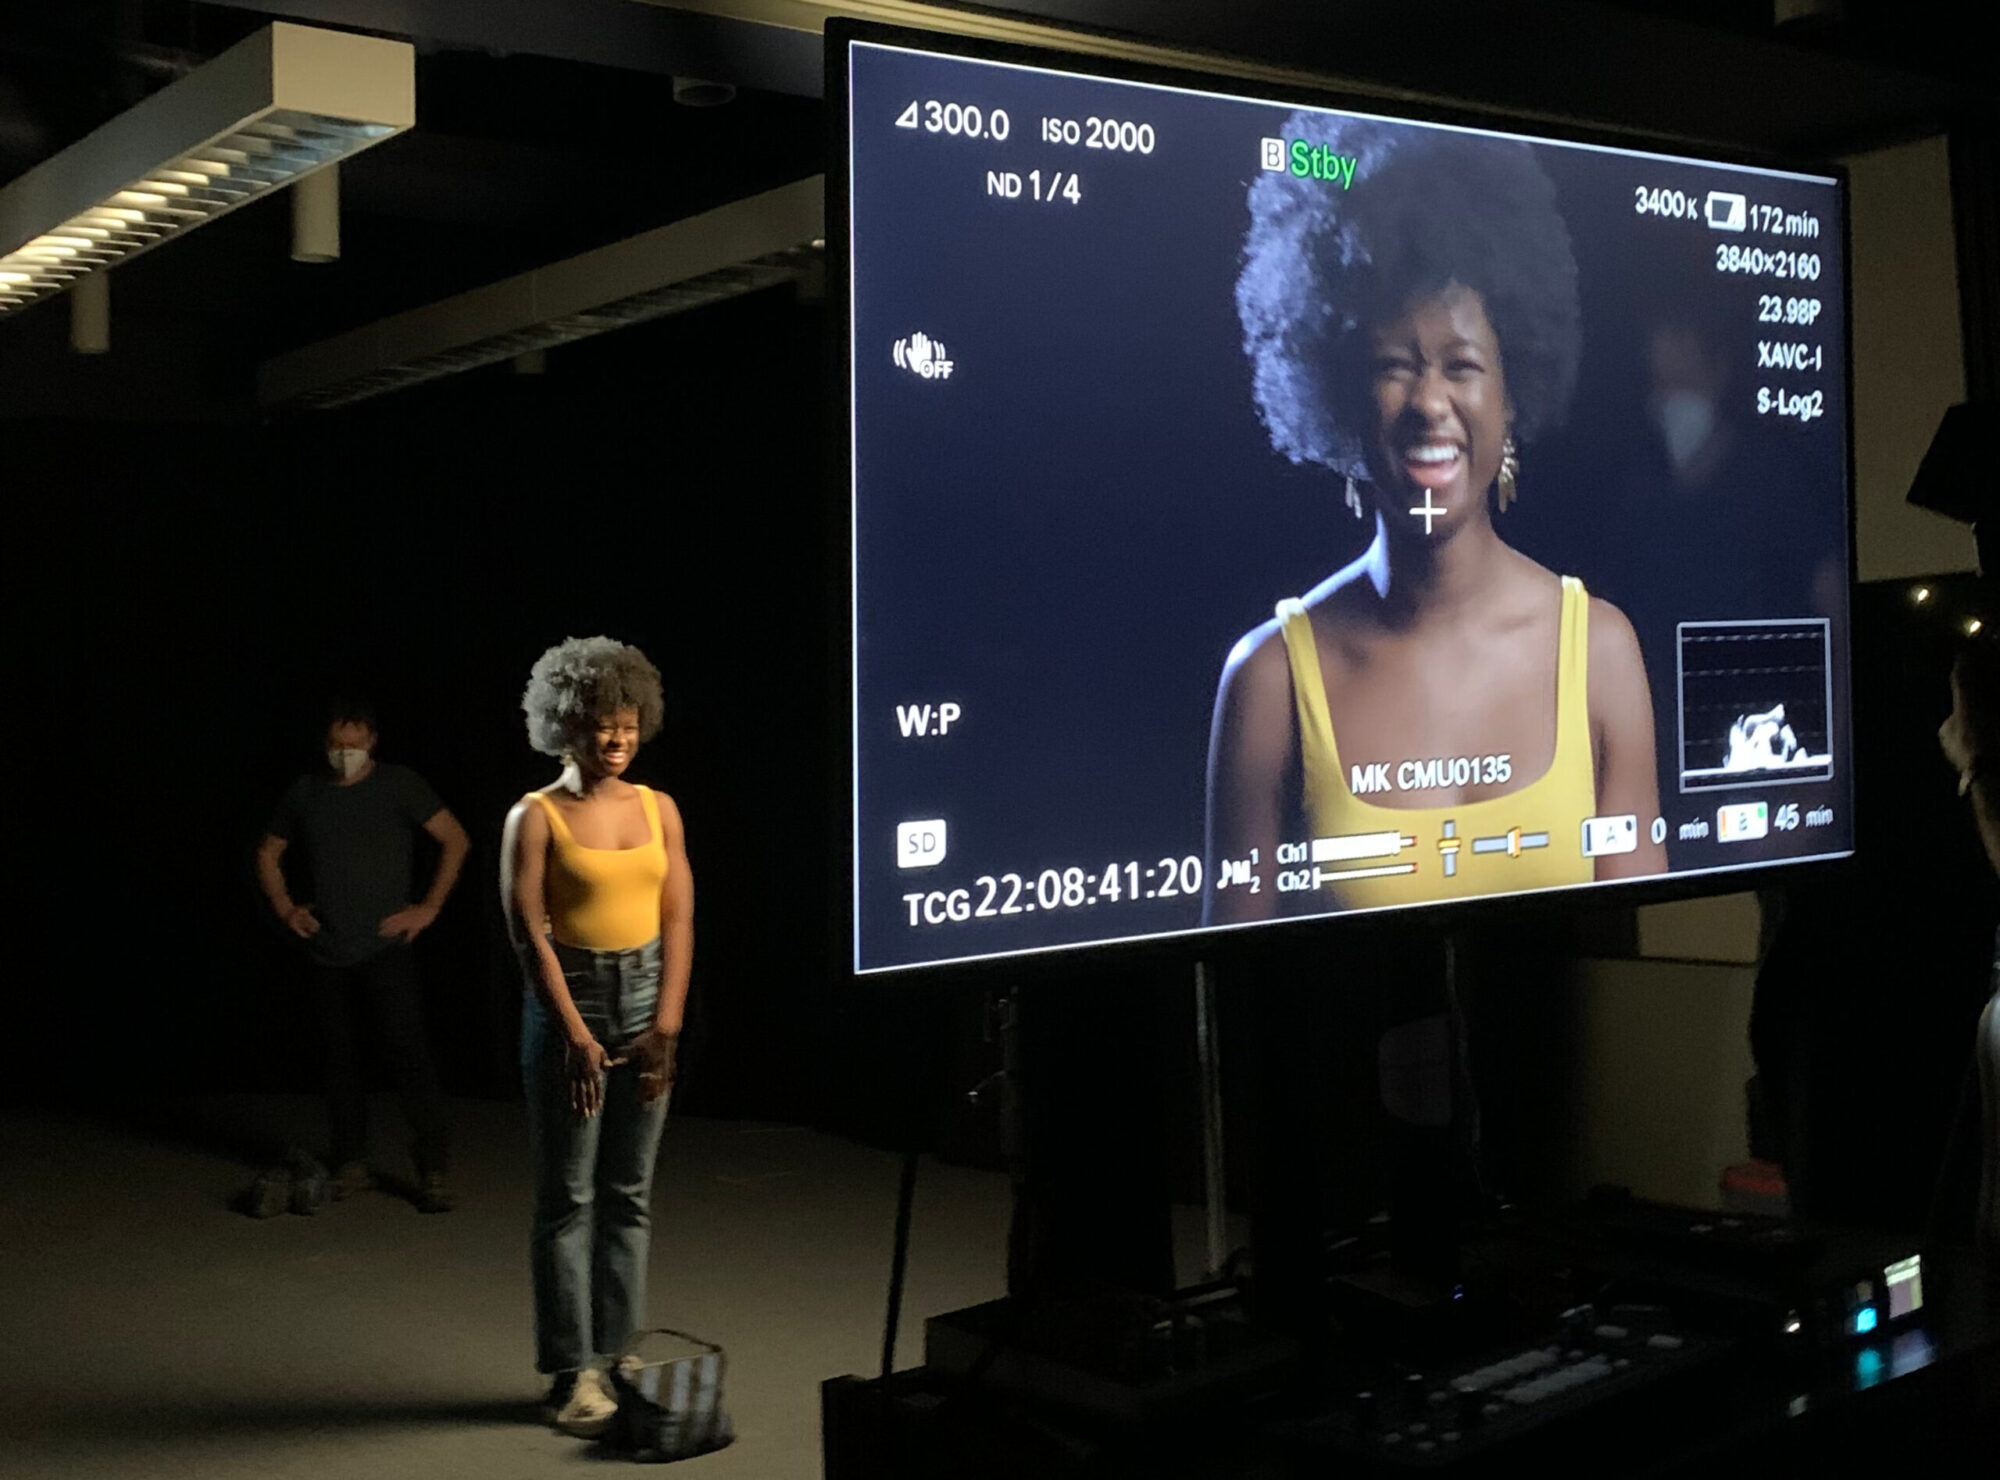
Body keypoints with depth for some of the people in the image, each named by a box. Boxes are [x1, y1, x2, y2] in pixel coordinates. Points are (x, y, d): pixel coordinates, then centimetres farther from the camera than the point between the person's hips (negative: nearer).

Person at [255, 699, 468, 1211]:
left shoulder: (398, 785, -1)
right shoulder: (306, 793, 10)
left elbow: (455, 840, -1)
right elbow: (268, 853, 23)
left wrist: (428, 907, -6)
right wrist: (285, 908, 10)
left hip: (385, 950, -4)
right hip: (327, 953, 4)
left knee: (409, 1053, -10)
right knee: (340, 1058, 9)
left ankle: (434, 1170, -7)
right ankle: (351, 1164, 20)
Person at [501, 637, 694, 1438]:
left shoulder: (658, 809, 7)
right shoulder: (536, 817, -5)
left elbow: (677, 920, 4)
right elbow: (529, 932, -10)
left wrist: (666, 1027, -5)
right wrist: (577, 1036, -15)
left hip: (648, 997, 4)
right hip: (570, 998, -4)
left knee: (630, 1194, 9)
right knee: (568, 1198, 1)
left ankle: (621, 1356, 18)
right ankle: (572, 1373, 7)